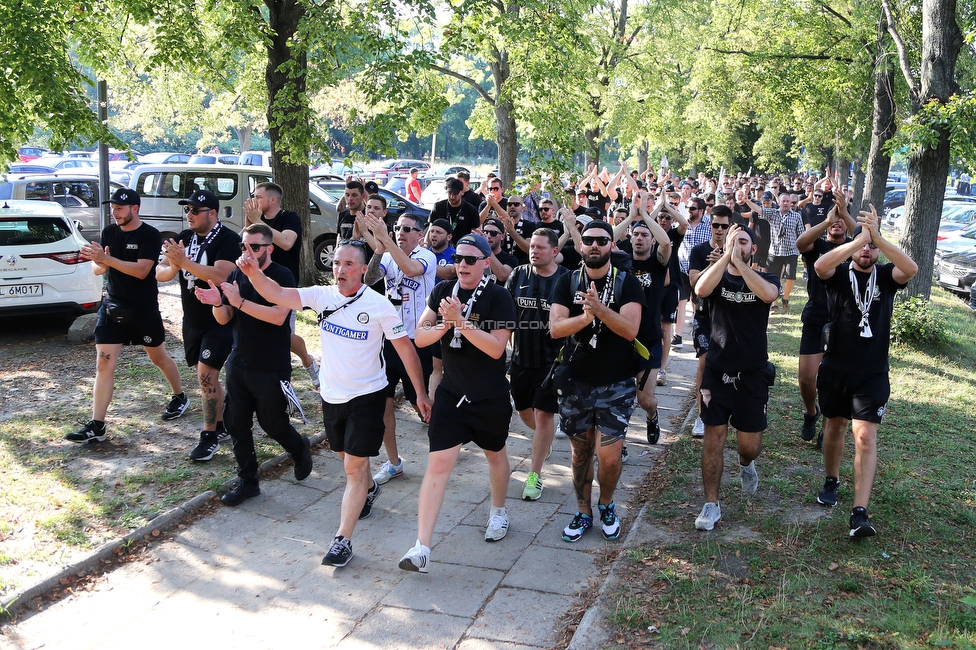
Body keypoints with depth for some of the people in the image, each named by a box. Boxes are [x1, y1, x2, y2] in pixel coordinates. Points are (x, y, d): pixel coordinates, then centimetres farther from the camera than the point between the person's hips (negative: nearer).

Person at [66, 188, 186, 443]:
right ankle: (96, 427, -1)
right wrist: (99, 262, -21)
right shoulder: (109, 232, 4)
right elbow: (97, 269, 3)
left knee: (158, 357, 14)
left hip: (144, 309, -4)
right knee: (104, 364, -2)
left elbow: (141, 270, -23)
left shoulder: (150, 235, -12)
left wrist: (106, 259, -30)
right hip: (112, 306, 4)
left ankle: (180, 397, 39)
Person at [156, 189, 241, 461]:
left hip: (220, 320, -7)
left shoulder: (227, 239, -15)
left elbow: (220, 276, -31)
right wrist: (173, 266, -21)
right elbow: (160, 274, 2)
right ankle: (221, 424, 30)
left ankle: (210, 436, -2)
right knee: (206, 376, 15)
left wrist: (184, 262, -36)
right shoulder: (184, 238, 7)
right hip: (192, 320, 8)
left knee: (206, 374, -12)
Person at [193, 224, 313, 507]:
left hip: (271, 368, -6)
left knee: (273, 424, 4)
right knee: (236, 423, 8)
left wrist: (240, 301, -32)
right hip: (238, 363, 6)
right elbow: (224, 319, 6)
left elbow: (278, 316, -27)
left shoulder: (282, 276, -13)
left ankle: (299, 449, 36)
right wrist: (217, 303, -16)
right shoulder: (236, 274, 5)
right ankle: (247, 482, 21)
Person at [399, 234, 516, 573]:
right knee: (438, 463, -7)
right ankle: (422, 547, -8)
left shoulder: (498, 297, -13)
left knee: (496, 455, 20)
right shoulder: (443, 291, -1)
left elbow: (496, 348, -23)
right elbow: (420, 337, -2)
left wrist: (461, 322, -31)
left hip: (491, 398, -2)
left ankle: (498, 512, 48)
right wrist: (444, 325, -21)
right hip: (450, 393, 2)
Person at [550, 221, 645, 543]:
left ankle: (606, 504, 24)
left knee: (609, 457, -5)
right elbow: (556, 328, -11)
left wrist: (599, 308, -33)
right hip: (576, 383, 2)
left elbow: (630, 329, -18)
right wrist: (586, 315, -28)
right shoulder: (567, 282, 2)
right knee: (581, 452, 12)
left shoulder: (627, 283, -4)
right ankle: (583, 512, 30)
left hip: (616, 385, -2)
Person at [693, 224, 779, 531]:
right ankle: (711, 505, 9)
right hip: (717, 371, 0)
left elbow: (768, 294, -23)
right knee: (714, 438, -1)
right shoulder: (717, 277, 3)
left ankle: (746, 465, 41)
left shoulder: (766, 278, 3)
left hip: (752, 374, 0)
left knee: (749, 444, 4)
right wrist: (726, 256, -21)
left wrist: (739, 262, -21)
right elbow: (700, 290, -22)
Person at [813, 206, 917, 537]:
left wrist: (877, 236, -31)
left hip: (873, 373, -1)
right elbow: (820, 265, -27)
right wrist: (858, 239, -32)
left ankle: (860, 513, -13)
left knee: (866, 437, -10)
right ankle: (832, 480, 42)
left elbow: (911, 268, -24)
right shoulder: (839, 273, -3)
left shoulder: (886, 275, -1)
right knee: (835, 425, 18)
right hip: (836, 368, 1)